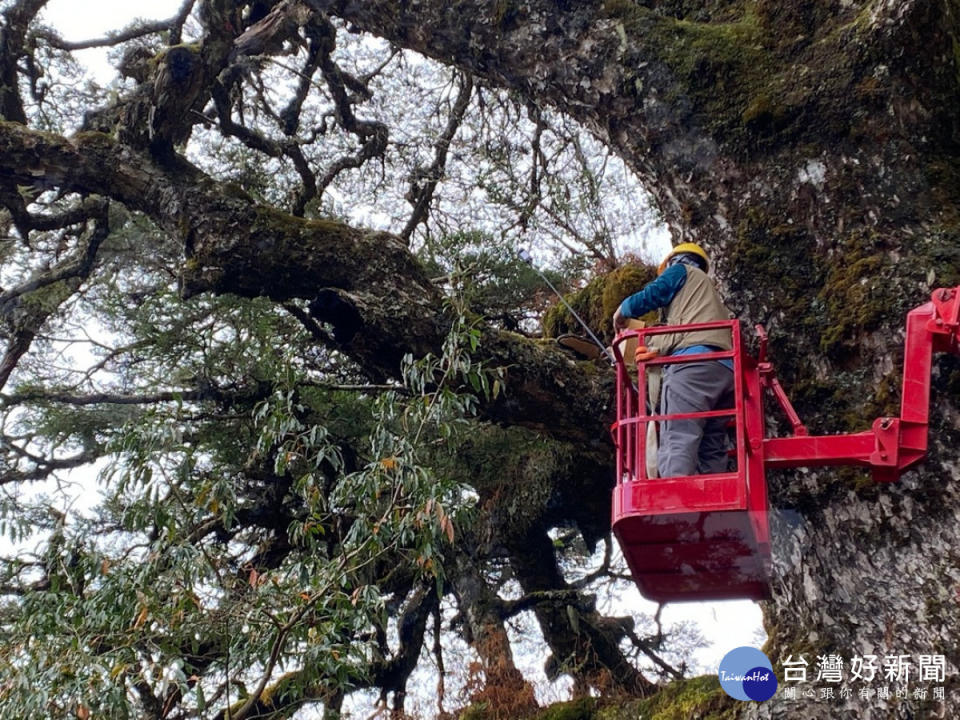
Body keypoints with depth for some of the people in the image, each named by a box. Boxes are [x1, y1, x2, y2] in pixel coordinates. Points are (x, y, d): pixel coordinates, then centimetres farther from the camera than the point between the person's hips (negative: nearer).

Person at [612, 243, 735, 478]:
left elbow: (649, 296, 4)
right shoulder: (712, 294, 42)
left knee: (677, 441, -22)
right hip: (726, 369, 8)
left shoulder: (682, 270, 21)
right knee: (711, 452, 1)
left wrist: (622, 311, 23)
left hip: (694, 361, -8)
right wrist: (660, 350, 25)